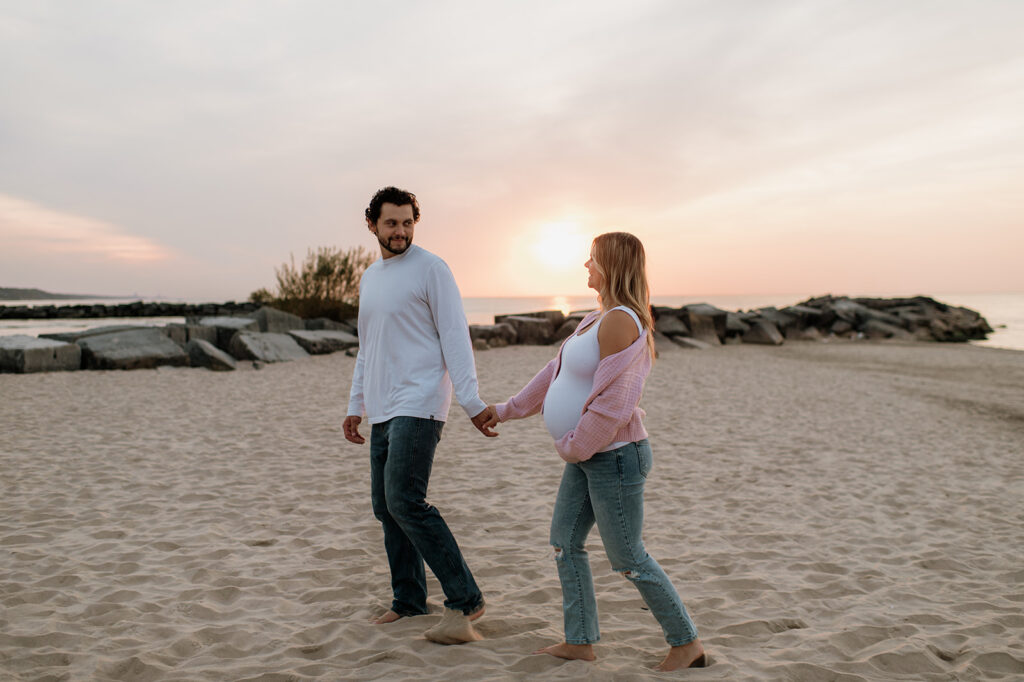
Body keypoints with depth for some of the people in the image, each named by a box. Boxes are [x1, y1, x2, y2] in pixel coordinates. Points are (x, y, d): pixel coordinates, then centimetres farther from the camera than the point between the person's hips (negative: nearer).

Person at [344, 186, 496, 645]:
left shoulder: (430, 268, -3)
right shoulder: (369, 277, 19)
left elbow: (455, 336, -9)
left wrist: (471, 402, -16)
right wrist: (355, 406, 21)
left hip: (419, 405, -8)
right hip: (383, 409, 8)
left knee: (405, 502, -17)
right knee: (385, 507, 10)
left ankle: (464, 599, -9)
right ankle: (408, 601, 23)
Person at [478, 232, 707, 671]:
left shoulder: (621, 322, -21)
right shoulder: (599, 318, 12)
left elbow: (613, 400, -25)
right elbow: (556, 372, 20)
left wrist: (574, 446, -13)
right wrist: (507, 410, 23)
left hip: (614, 457, -10)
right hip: (587, 456, 10)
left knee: (627, 558, 1)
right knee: (565, 543, 13)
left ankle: (687, 643, 17)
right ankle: (579, 642, 24)